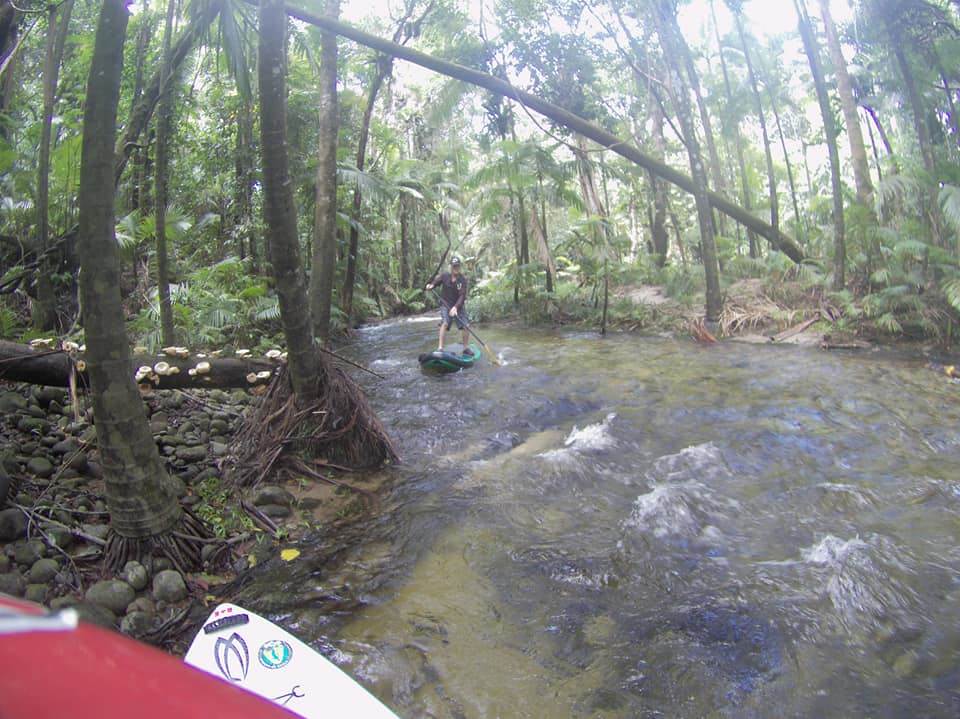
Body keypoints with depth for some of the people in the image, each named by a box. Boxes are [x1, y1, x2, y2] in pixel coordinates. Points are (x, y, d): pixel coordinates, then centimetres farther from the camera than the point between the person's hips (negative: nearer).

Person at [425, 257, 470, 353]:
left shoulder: (463, 280, -11)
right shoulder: (444, 276, -7)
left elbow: (462, 296, -18)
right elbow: (435, 282, 6)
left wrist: (455, 307, -31)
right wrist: (430, 285, -19)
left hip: (458, 306, 1)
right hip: (445, 305, -1)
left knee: (466, 325, -3)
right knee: (445, 323, -23)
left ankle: (466, 348, 17)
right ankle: (440, 348, -23)